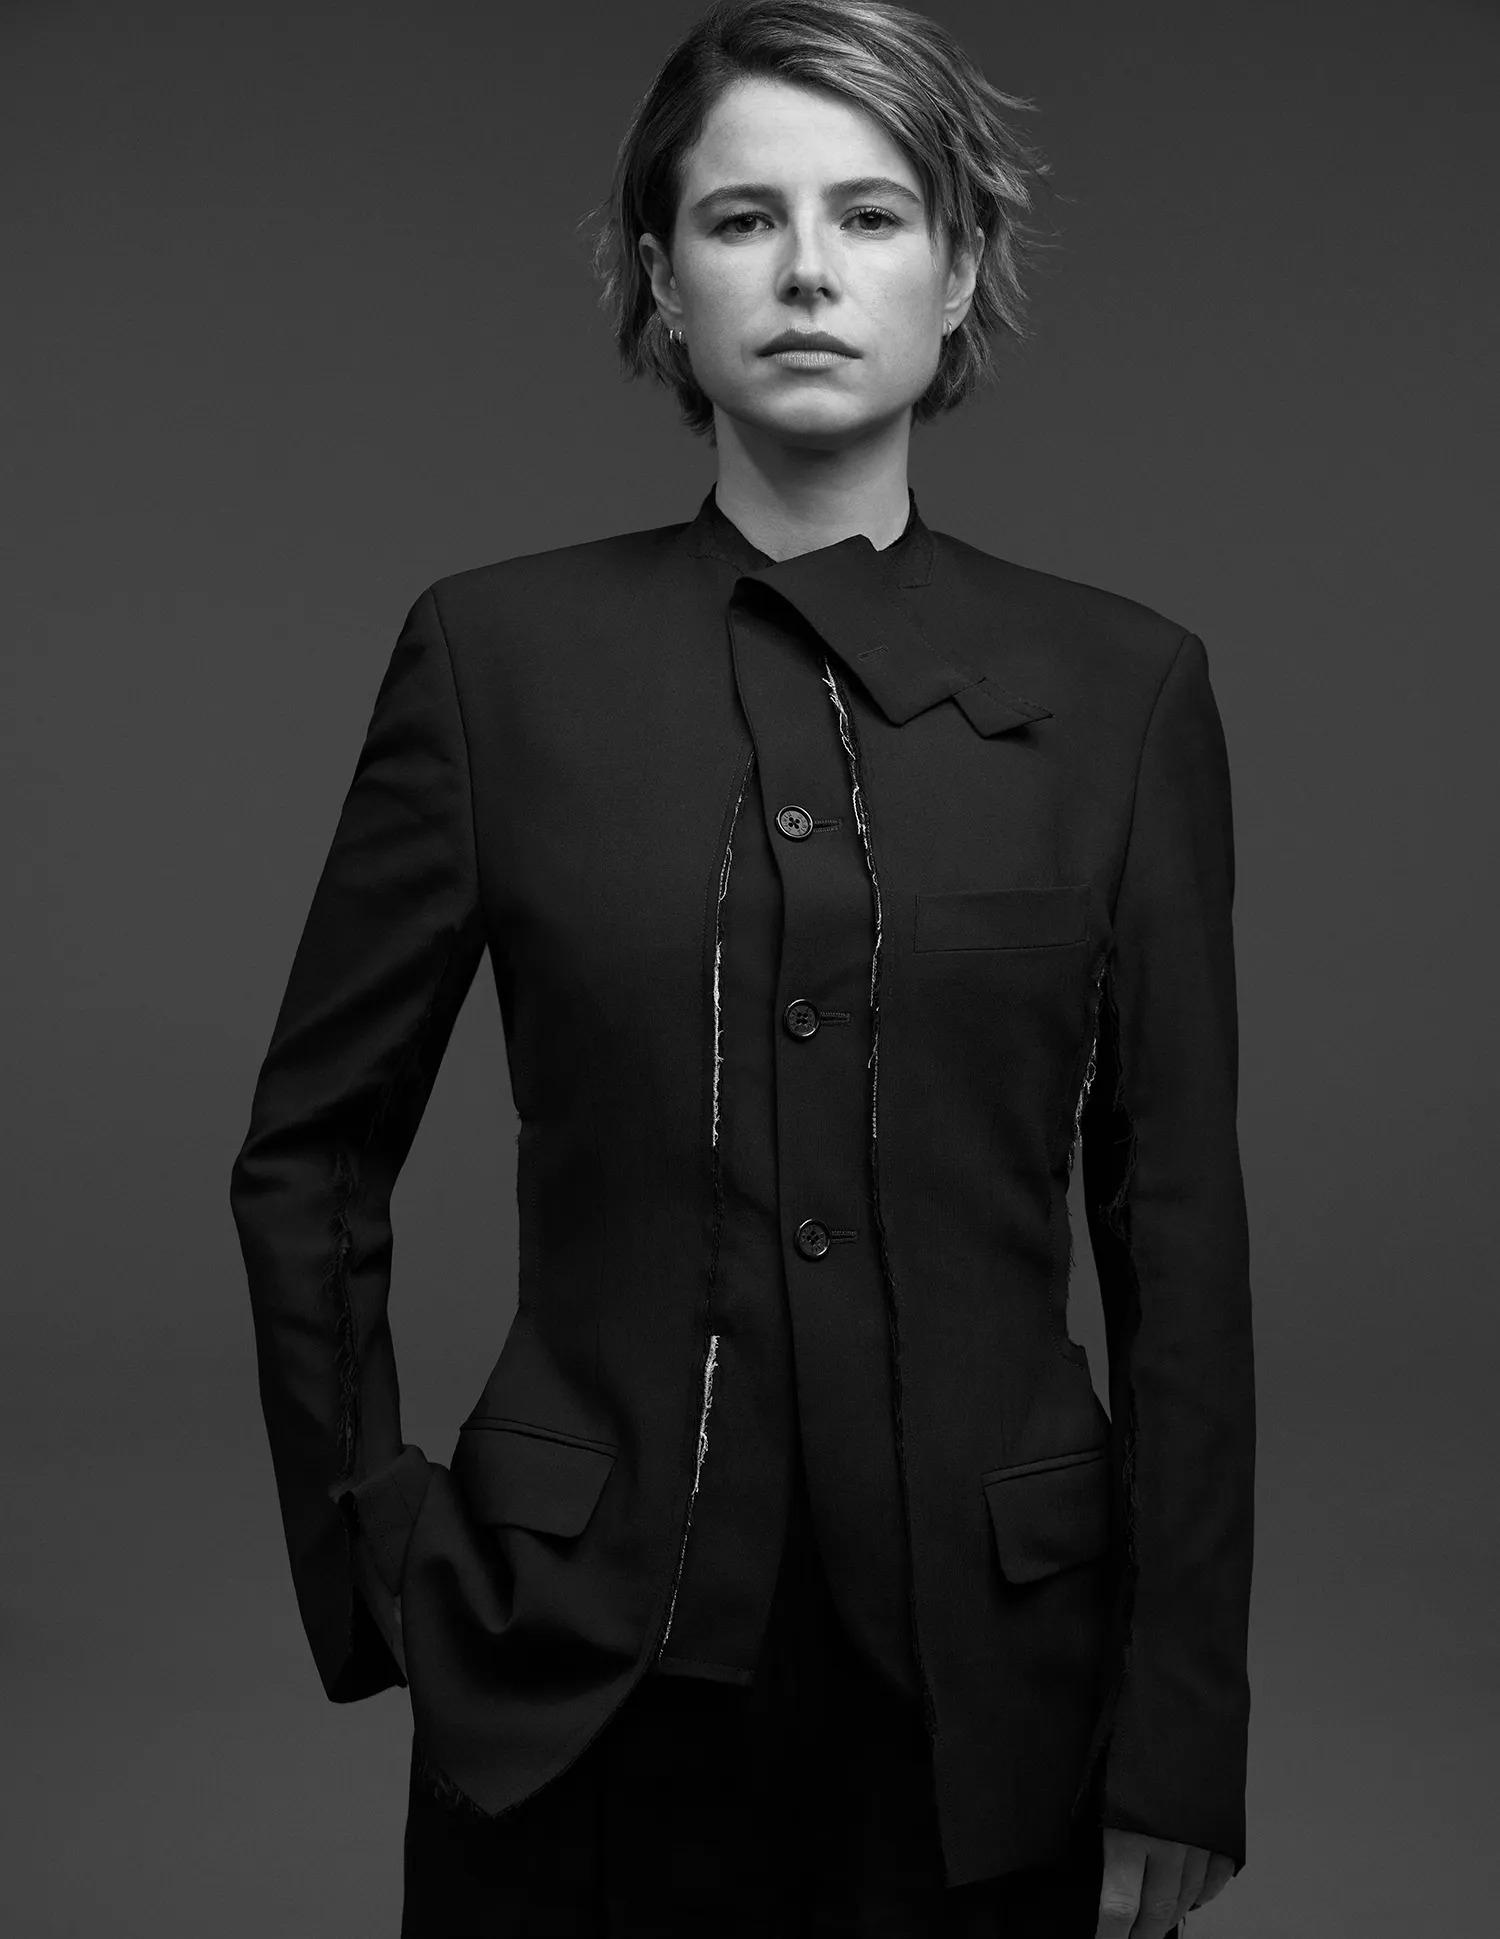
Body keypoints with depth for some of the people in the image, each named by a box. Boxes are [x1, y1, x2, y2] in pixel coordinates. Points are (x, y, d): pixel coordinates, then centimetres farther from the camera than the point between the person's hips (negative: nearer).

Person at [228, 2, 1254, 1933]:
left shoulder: (1122, 687, -1)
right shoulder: (500, 653, -2)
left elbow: (1177, 1228, 0)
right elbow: (308, 1158, 6)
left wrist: (1180, 1741, -2)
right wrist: (365, 1550, 3)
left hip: (985, 1685, 1)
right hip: (575, 1679, 0)